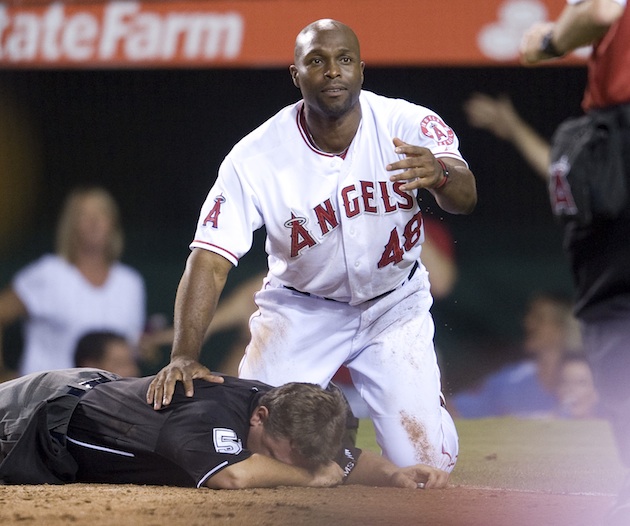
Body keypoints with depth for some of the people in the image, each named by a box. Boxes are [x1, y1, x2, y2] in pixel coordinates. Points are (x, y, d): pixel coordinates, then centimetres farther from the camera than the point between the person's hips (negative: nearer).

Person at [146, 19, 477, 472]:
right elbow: (209, 262, -26)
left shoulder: (409, 125, -21)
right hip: (302, 310, 0)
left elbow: (465, 198, -36)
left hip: (394, 303, 0)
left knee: (424, 463, -12)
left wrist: (439, 175, -61)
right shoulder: (255, 158, -23)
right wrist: (185, 356, -40)